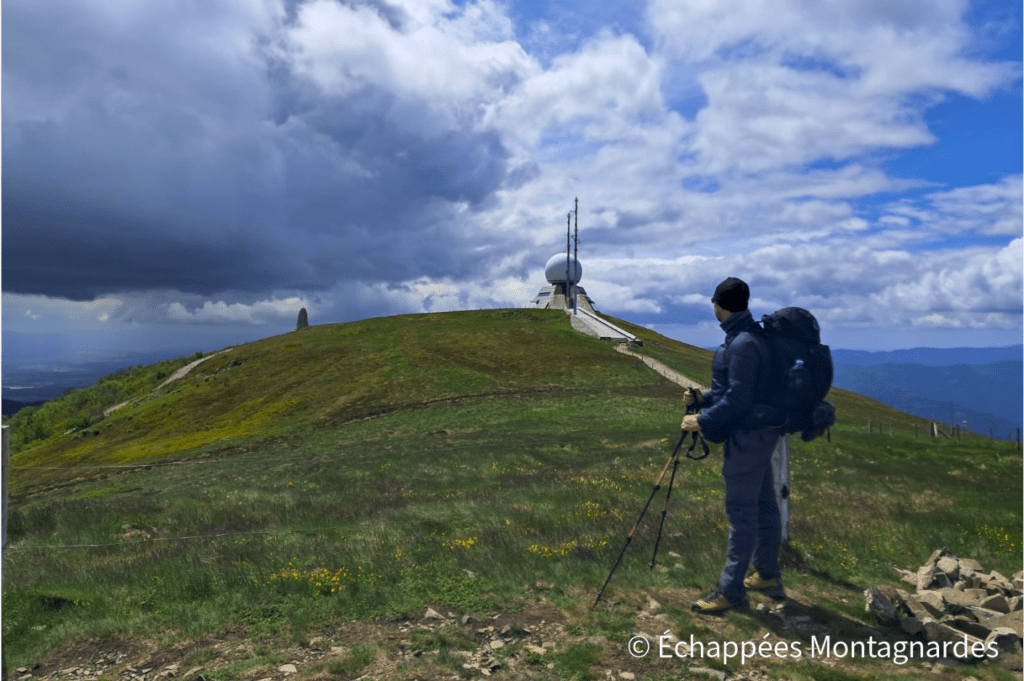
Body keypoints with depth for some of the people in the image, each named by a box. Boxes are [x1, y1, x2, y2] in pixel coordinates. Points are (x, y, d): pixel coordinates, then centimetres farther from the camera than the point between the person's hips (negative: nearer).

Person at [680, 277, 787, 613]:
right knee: (763, 505, 17)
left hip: (748, 437, -10)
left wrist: (702, 422, -16)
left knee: (741, 511, -3)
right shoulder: (750, 337, 12)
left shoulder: (743, 344, -21)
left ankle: (731, 589, 5)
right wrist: (700, 400, 12)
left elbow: (738, 398, -23)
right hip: (758, 434, 10)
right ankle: (768, 576, 31)